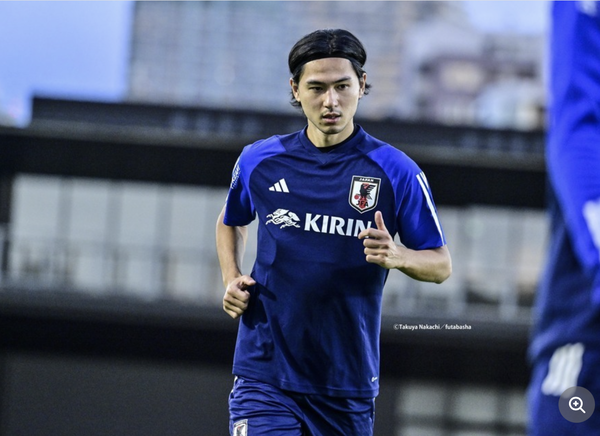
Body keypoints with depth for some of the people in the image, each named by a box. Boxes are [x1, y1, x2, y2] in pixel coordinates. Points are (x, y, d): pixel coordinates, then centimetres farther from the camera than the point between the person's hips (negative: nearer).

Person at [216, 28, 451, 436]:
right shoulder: (259, 161, 4)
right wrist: (232, 280, 7)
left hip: (349, 385, 0)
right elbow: (231, 222, 25)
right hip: (264, 373, 0)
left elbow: (441, 264, 3)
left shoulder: (396, 172, -3)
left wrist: (397, 256, -19)